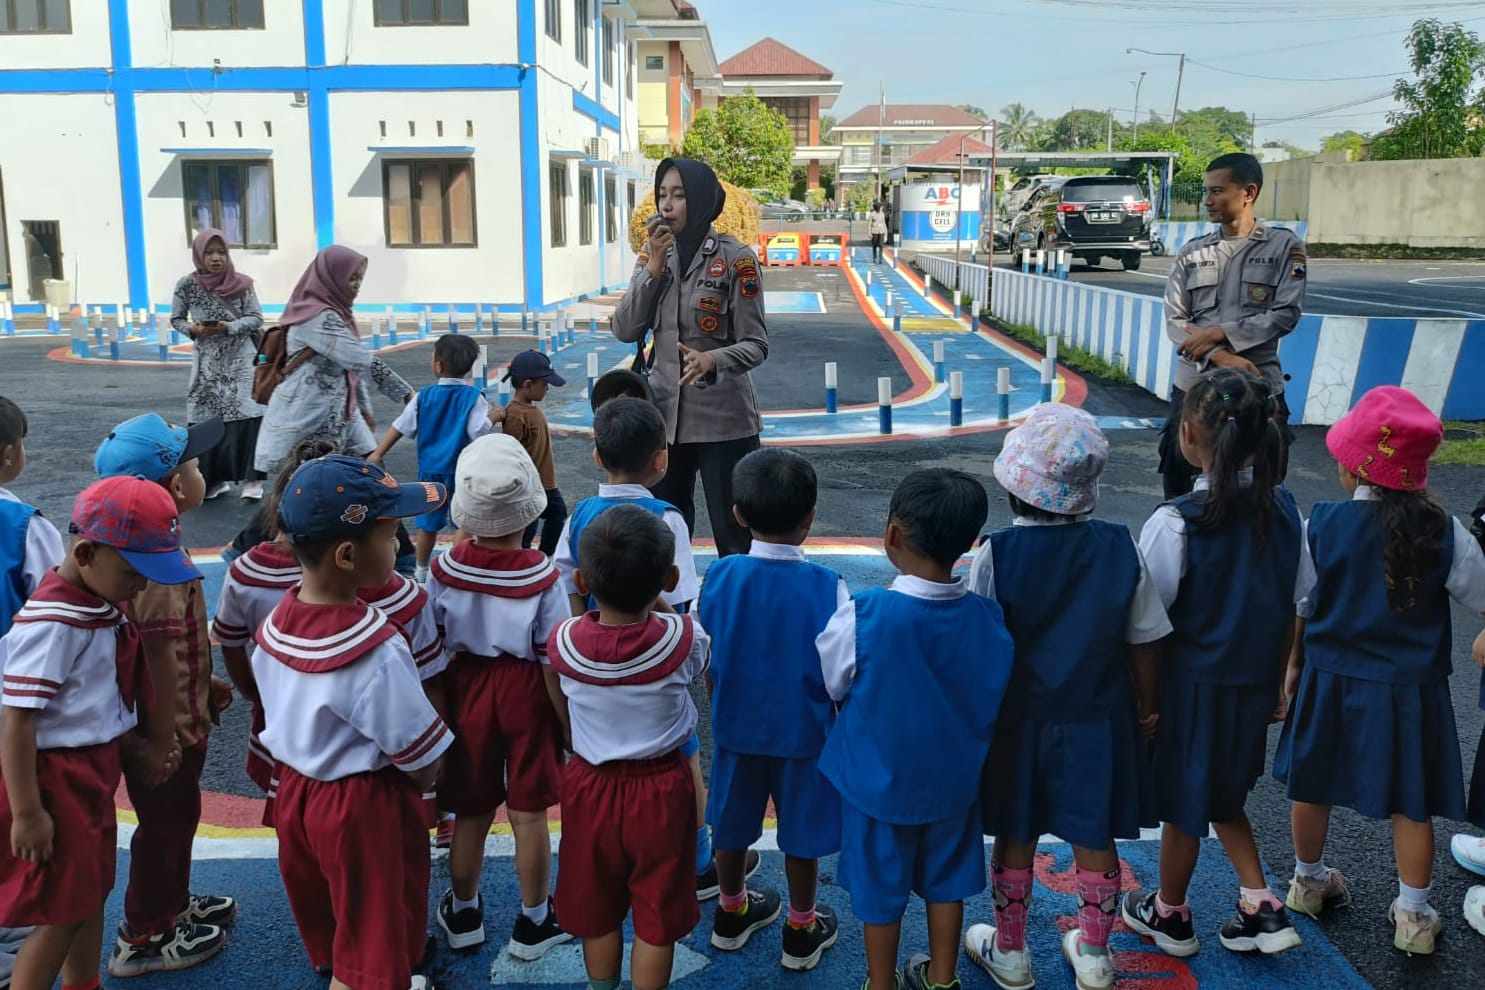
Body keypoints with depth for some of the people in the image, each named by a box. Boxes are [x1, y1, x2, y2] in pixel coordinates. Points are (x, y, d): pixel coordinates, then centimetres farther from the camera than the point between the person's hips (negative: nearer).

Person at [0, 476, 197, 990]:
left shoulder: (102, 605, 2)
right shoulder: (51, 622, -24)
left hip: (93, 770, 9)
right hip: (55, 777, -9)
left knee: (92, 890, 22)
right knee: (61, 911, 2)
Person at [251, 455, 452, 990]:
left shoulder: (277, 623, -8)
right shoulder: (376, 652, -31)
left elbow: (284, 716, 6)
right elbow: (423, 765, -21)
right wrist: (423, 779, 1)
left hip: (293, 791, 7)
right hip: (364, 808, -7)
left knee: (329, 935, 29)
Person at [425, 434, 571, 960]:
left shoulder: (443, 569, -13)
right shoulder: (541, 576, -20)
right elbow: (552, 660, -13)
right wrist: (567, 722, 0)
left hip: (466, 692, 2)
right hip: (525, 694, -2)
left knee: (471, 812, 18)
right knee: (529, 813, 12)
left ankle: (463, 913, 38)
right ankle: (533, 922, 27)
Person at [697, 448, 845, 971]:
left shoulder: (720, 575, -14)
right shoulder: (826, 586, -22)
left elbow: (705, 660, -4)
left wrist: (722, 709, 13)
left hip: (735, 727, 3)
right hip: (803, 732, -3)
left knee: (731, 822, 21)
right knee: (802, 832, 15)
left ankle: (731, 913, 41)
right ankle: (802, 931, 32)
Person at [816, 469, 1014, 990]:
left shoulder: (861, 616, -28)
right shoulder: (988, 618, -17)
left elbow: (830, 685, -12)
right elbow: (992, 702, -5)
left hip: (878, 780, -3)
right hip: (954, 778, 3)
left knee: (880, 888, 17)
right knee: (946, 879, 23)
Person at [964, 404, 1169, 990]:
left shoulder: (996, 553, -18)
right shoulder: (1122, 550, -10)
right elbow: (1145, 643, -2)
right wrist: (1146, 705, 13)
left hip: (1019, 722, -1)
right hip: (1098, 722, 2)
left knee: (1015, 840, 15)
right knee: (1094, 841, 16)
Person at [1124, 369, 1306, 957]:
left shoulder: (1176, 522, -23)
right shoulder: (1286, 510, -5)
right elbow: (1293, 609, 4)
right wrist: (1277, 683, 16)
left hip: (1191, 686, -5)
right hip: (1255, 682, 5)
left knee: (1183, 803, 14)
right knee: (1222, 796, 27)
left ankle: (1169, 915, 34)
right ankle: (1261, 906, 22)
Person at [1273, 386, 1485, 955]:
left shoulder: (1321, 524, -14)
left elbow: (1296, 605, -5)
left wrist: (1293, 663, 9)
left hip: (1330, 678, 1)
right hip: (1411, 688, 0)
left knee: (1313, 785, 19)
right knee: (1411, 802, 13)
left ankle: (1308, 881, 38)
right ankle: (1413, 915, 25)